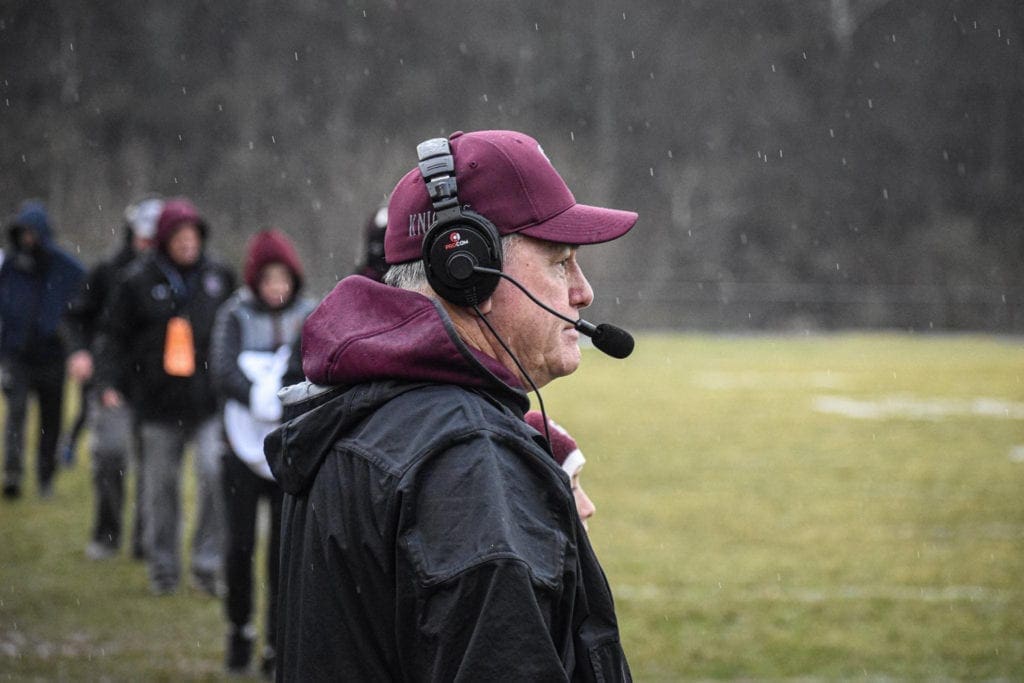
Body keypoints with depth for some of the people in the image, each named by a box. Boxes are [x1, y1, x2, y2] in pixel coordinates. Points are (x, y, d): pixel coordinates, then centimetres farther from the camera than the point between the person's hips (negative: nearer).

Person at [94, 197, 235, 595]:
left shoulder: (219, 279, 7)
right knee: (160, 486, 7)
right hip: (159, 402, 0)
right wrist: (108, 382, -9)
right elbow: (115, 335, 4)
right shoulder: (139, 281, 1)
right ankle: (163, 567, 20)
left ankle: (208, 564, -5)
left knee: (216, 474, -15)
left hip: (210, 401, 0)